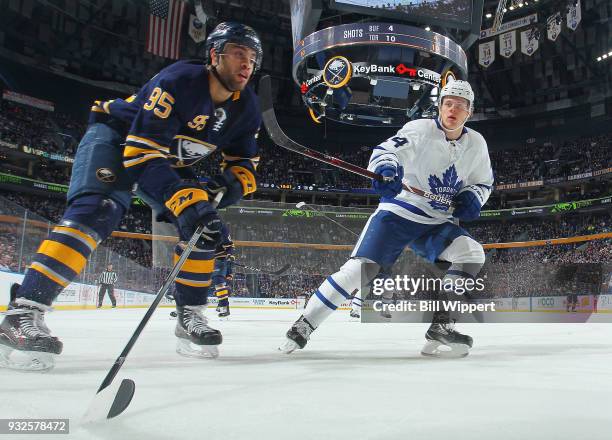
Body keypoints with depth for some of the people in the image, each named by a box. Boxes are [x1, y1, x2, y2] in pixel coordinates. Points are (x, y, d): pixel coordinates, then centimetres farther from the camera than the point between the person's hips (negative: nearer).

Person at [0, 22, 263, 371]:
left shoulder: (247, 108, -10)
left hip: (173, 160, 7)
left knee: (204, 225, -10)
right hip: (117, 136, -6)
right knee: (96, 211, -30)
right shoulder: (179, 81, -31)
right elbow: (143, 153, -37)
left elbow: (245, 163, -2)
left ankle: (190, 316, 1)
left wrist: (228, 183, -27)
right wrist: (185, 200, -47)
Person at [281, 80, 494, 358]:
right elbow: (385, 151, -24)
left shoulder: (476, 144, 5)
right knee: (361, 268, -17)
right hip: (398, 212, -4)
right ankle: (305, 325, -6)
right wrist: (386, 169, -47)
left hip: (437, 223, 5)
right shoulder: (421, 129, -10)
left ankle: (440, 326, -11)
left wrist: (472, 197, -4)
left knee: (472, 252, -19)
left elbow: (484, 181, 18)